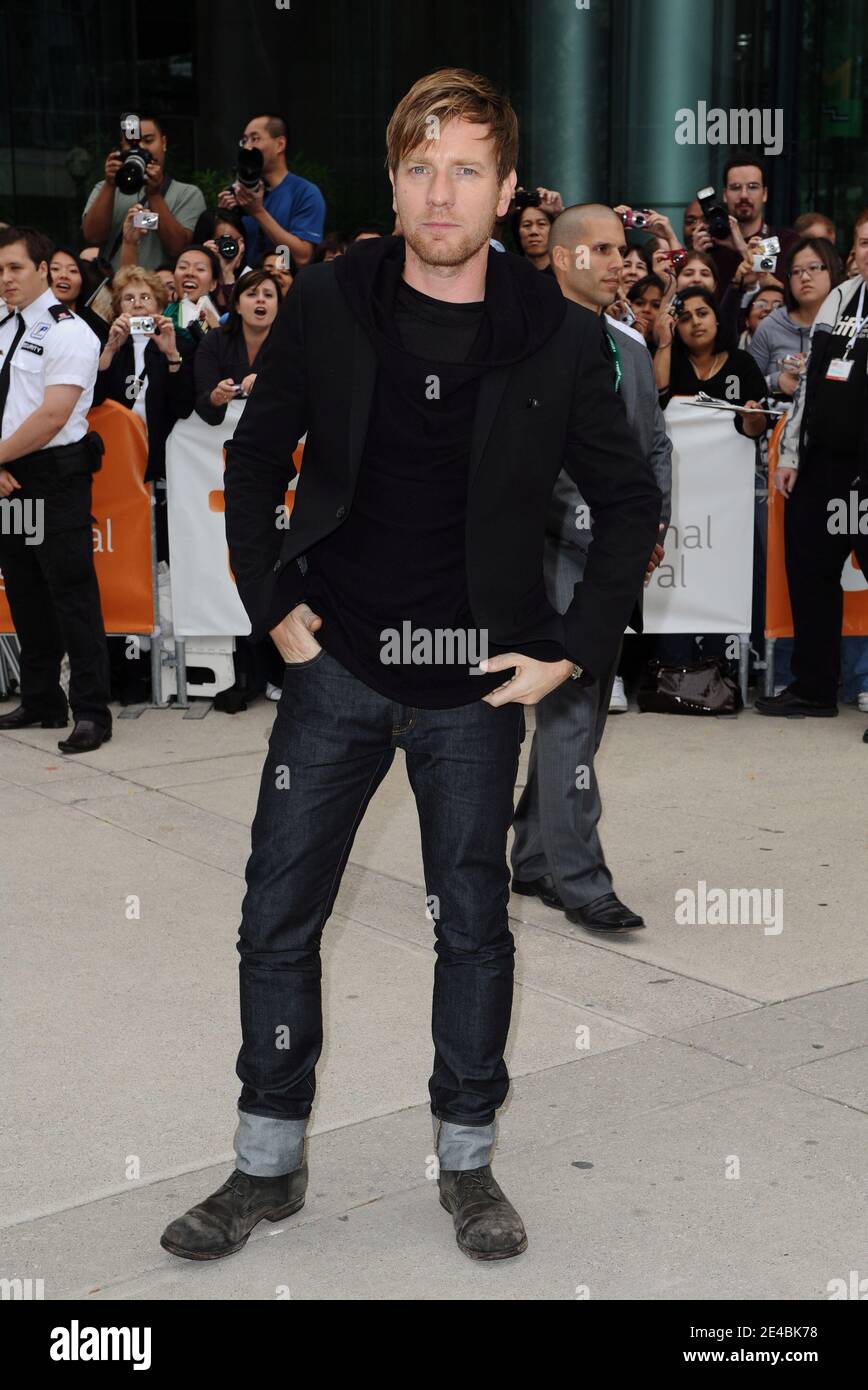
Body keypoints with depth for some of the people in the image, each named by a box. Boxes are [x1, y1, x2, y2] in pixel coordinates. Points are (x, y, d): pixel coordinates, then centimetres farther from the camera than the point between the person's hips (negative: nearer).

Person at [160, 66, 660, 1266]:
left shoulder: (558, 336, -6)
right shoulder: (327, 304, -3)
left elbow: (629, 502, 4)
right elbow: (256, 457, 9)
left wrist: (574, 650, -2)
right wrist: (274, 601, 1)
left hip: (475, 681, -1)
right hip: (337, 667, 1)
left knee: (473, 925, 9)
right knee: (277, 920, 5)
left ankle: (468, 1161, 28)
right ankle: (268, 1166, 22)